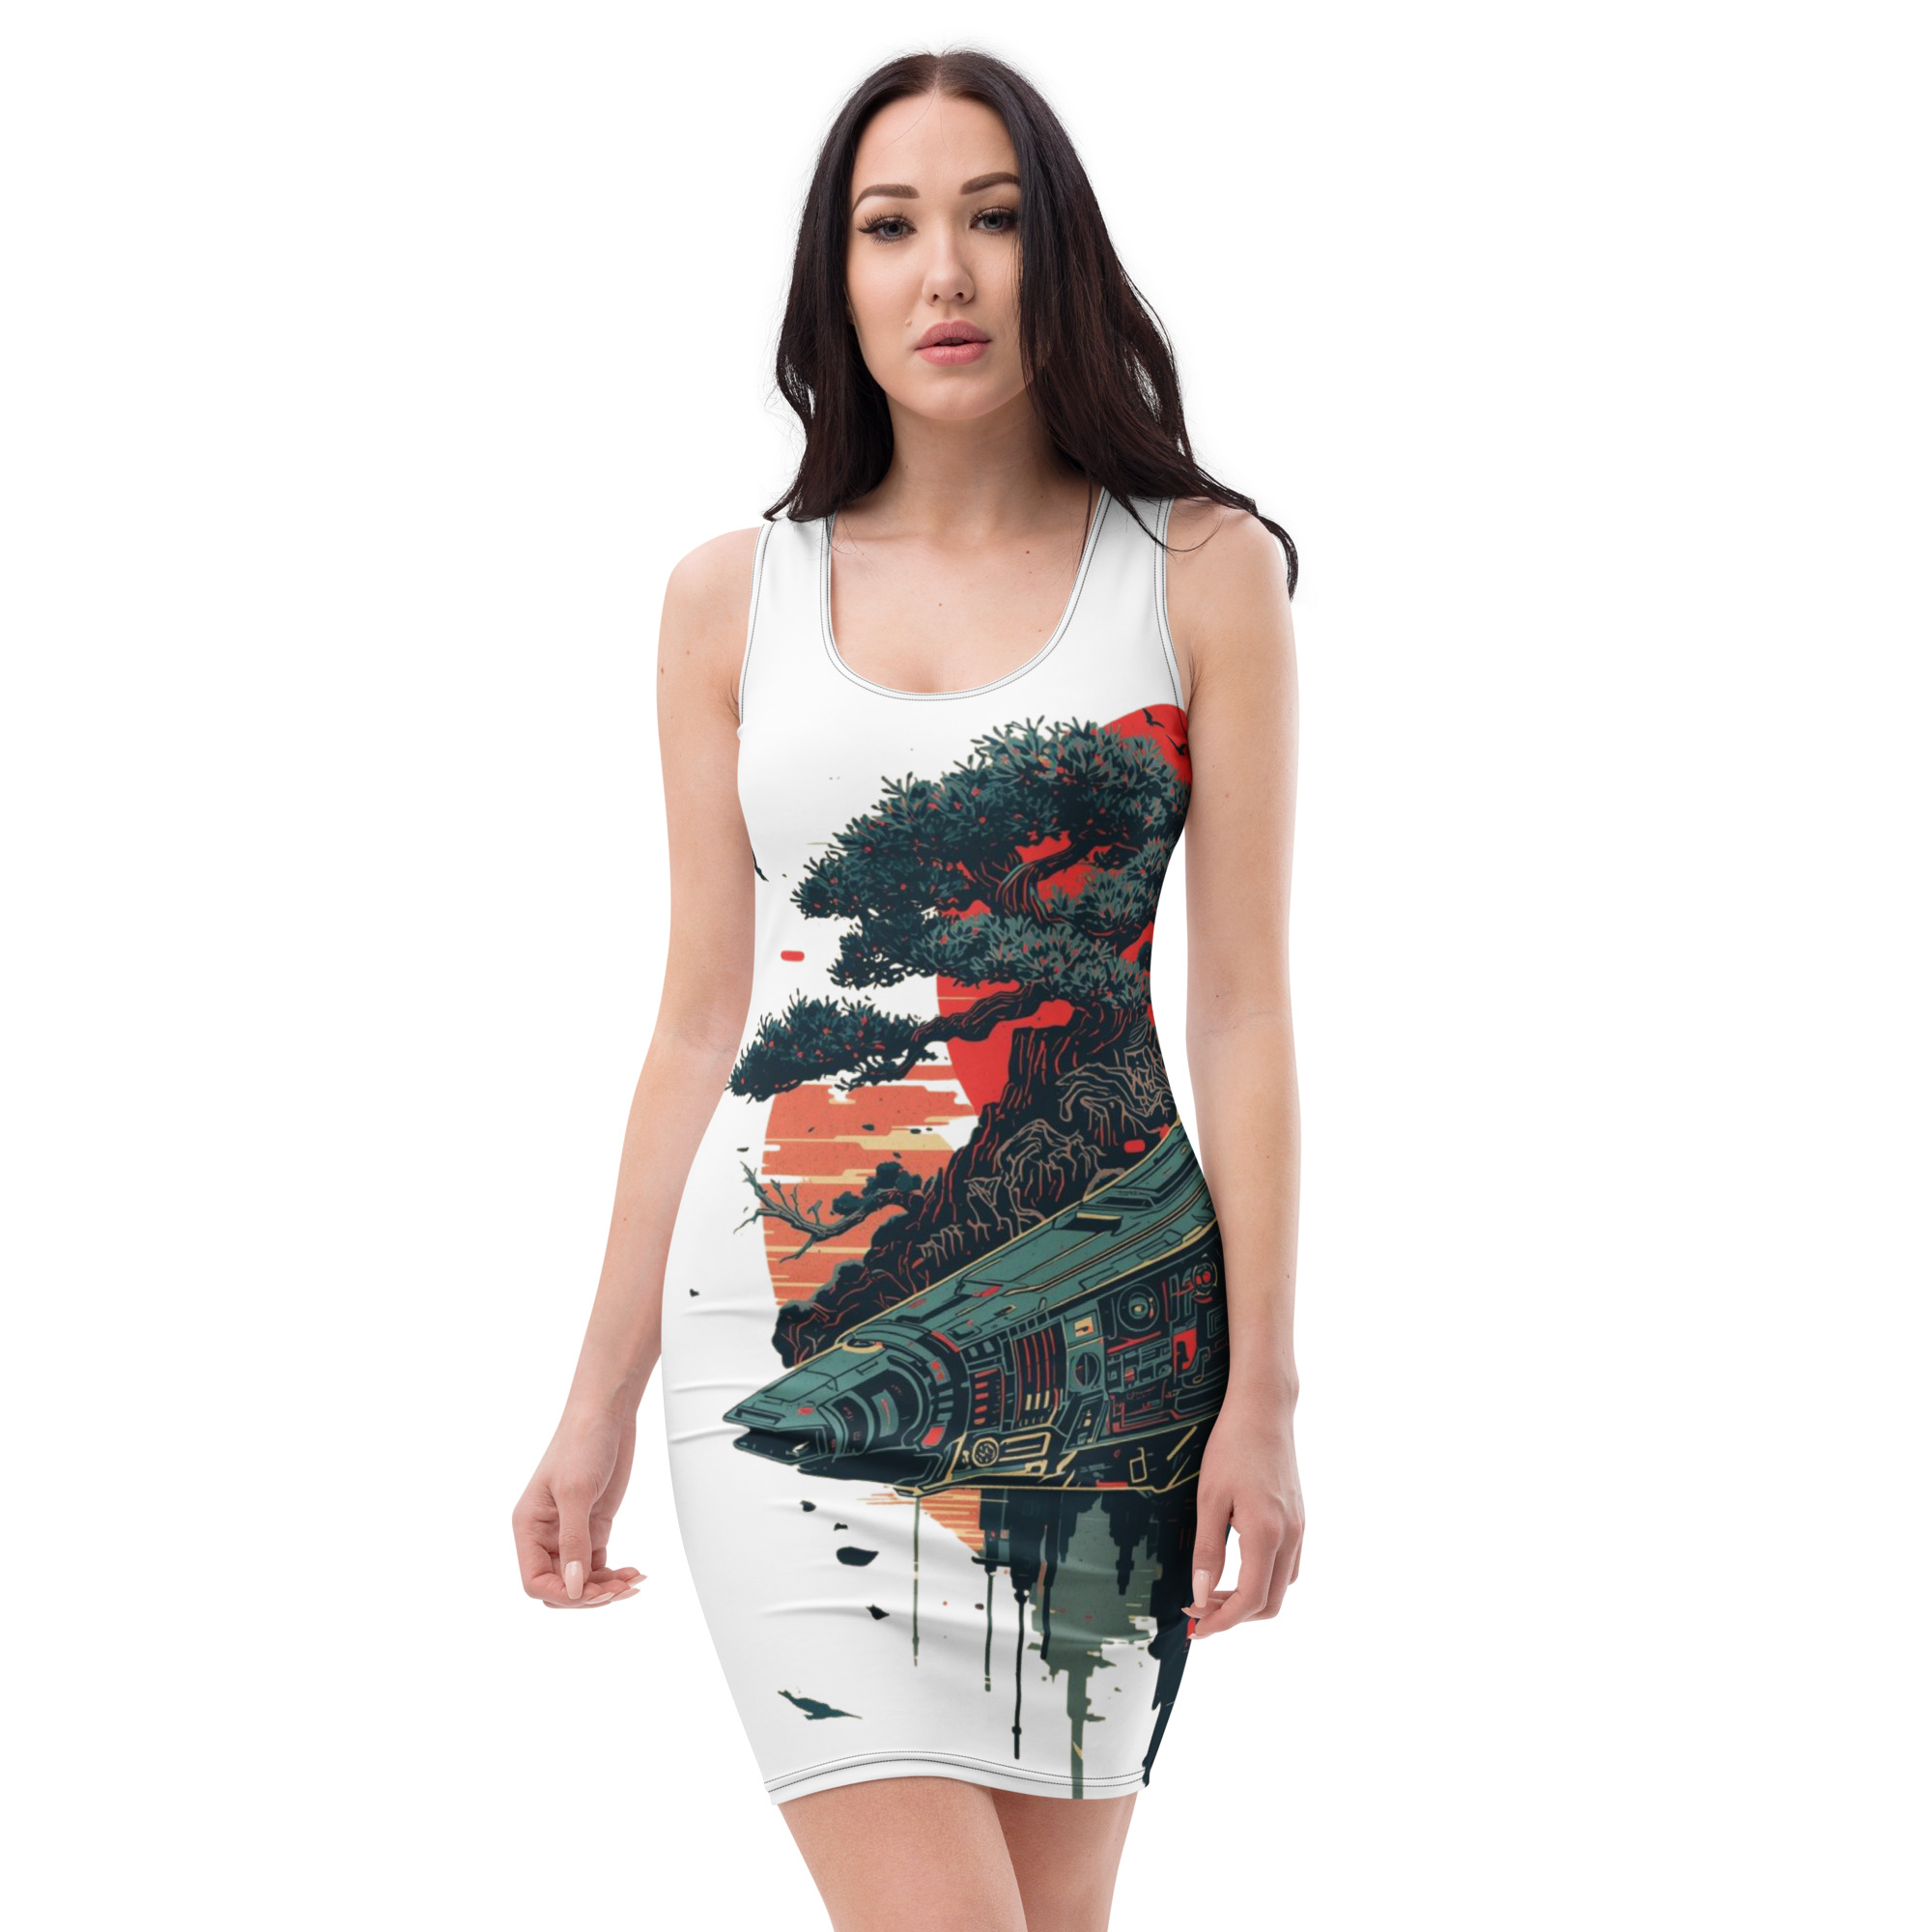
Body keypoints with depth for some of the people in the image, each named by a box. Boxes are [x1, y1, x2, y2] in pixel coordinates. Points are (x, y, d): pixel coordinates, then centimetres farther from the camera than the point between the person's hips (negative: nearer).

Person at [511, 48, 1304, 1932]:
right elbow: (700, 1024, 10)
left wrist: (1263, 1390, -4)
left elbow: (1239, 1007, 2)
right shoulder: (734, 599, 8)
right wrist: (602, 1398, 9)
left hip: (1106, 1334, 0)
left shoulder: (1202, 572, 4)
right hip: (790, 1338, 0)